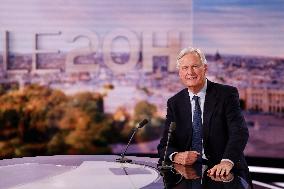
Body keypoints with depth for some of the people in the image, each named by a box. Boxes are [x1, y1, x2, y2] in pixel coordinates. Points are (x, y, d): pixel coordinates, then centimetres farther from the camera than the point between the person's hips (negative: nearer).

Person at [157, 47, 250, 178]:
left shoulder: (227, 94, -1)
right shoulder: (174, 103, 9)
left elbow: (239, 132, -14)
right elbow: (165, 145, 4)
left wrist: (227, 161, -33)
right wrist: (176, 156, -20)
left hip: (223, 171, -3)